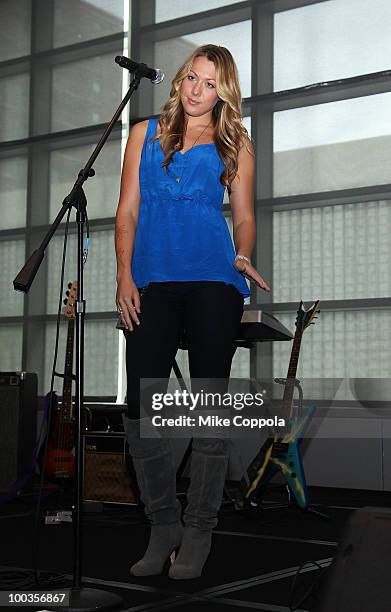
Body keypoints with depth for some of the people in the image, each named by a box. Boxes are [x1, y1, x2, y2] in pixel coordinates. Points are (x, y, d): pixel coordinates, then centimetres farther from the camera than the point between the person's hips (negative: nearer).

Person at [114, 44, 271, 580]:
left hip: (213, 283, -1)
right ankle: (163, 525, 12)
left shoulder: (235, 144, 14)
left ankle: (199, 531, 11)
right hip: (151, 285, 1)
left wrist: (244, 256, -9)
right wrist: (125, 276, 0)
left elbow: (244, 217, 13)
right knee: (140, 410, -4)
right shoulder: (146, 134, 16)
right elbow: (127, 212, 12)